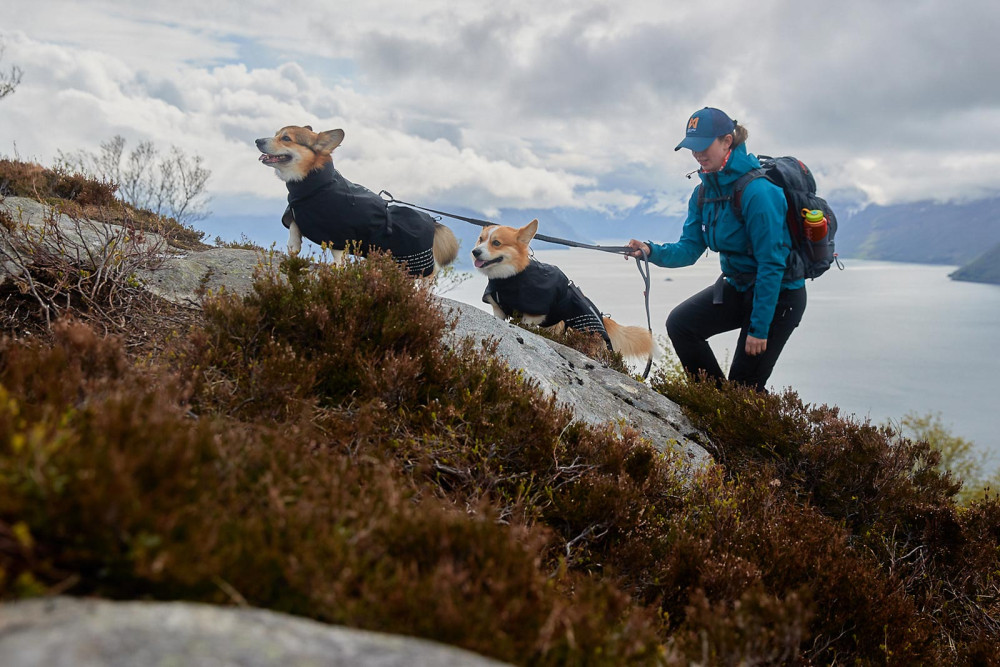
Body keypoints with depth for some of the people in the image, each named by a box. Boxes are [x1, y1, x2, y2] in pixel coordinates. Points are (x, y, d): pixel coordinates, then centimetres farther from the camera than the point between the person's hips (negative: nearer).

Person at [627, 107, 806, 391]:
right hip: (738, 286, 7)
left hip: (780, 292, -7)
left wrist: (759, 327, -23)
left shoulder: (757, 190, -26)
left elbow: (772, 264, -25)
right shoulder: (705, 190, -1)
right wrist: (652, 251, -23)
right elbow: (690, 248, -2)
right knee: (680, 323, -8)